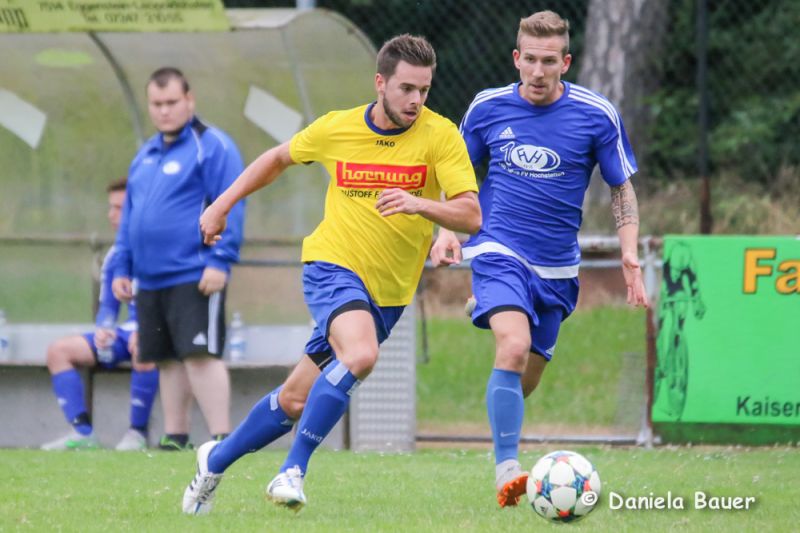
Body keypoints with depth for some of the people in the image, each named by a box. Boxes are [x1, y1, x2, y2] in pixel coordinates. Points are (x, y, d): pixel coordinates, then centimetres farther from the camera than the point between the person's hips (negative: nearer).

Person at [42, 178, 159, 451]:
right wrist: (103, 329, -6)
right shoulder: (115, 257, 12)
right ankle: (82, 431, -16)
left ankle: (138, 432, -25)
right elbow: (107, 307, 17)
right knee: (59, 350, -6)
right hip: (128, 331, 8)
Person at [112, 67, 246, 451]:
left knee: (199, 354, -14)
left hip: (195, 278, -8)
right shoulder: (145, 156, 19)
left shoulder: (212, 146, -6)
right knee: (168, 361, 11)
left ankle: (220, 437, -14)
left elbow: (229, 207, -12)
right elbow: (129, 215, 24)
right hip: (150, 281, 8)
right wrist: (122, 268, 18)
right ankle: (175, 438, 17)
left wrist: (220, 260, -18)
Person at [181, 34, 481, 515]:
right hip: (333, 265, -2)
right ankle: (293, 471, -23)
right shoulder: (337, 129, -3)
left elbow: (471, 215, -17)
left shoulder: (440, 135, -9)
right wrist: (222, 206, 19)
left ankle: (216, 461, 31)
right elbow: (280, 158, 17)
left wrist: (419, 204, -35)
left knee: (297, 401, 8)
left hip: (387, 292, 2)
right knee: (361, 355, -33)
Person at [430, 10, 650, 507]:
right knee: (514, 344, -27)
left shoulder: (597, 115, -5)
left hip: (557, 267, 2)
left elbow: (623, 187, 5)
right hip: (498, 252, -2)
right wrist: (448, 230, -1)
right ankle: (506, 470, -30)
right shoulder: (488, 107, -1)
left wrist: (630, 253, -7)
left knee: (526, 379, 11)